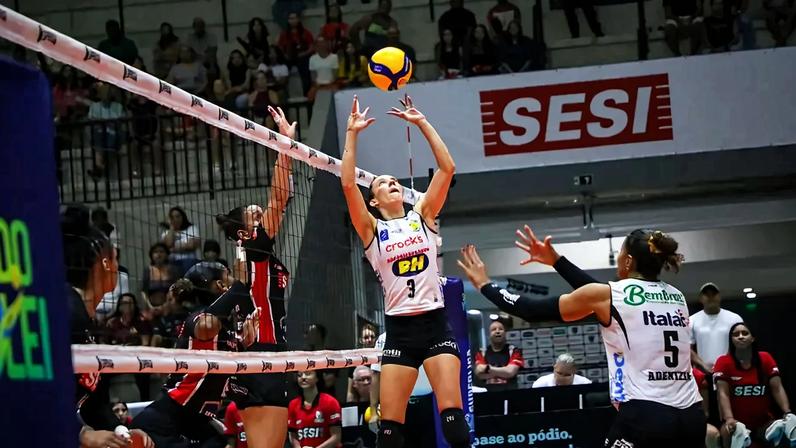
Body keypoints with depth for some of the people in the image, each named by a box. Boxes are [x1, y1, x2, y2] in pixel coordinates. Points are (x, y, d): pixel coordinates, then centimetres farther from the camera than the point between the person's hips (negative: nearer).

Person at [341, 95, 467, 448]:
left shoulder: (423, 216, 12)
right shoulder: (371, 230, 7)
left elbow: (447, 168, 3)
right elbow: (348, 184, -6)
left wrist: (422, 123, 3)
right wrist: (352, 135, -5)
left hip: (434, 324, 0)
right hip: (399, 329, 0)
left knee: (453, 417, -12)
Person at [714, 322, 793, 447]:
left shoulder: (765, 359, 2)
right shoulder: (723, 362, -5)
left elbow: (777, 389, -4)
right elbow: (723, 393, -14)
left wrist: (787, 413, -22)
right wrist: (729, 419, -32)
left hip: (763, 422, 2)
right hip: (737, 423, -2)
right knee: (730, 432, -36)